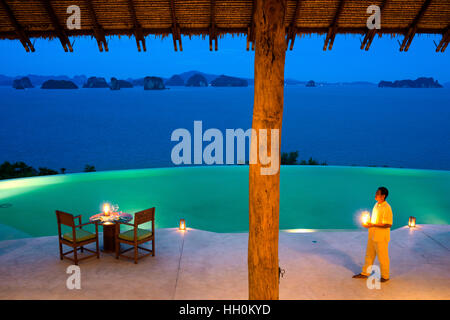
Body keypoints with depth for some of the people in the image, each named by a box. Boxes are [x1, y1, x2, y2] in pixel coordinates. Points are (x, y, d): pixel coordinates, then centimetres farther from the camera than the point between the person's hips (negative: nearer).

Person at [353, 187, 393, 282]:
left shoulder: (386, 208, -21)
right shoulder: (376, 205, 7)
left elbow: (388, 224, -24)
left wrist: (372, 225, -23)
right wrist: (367, 222, 2)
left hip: (381, 238, -8)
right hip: (372, 235, 8)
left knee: (382, 257, 7)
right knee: (369, 255, 18)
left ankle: (385, 276, 24)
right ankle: (365, 273, 30)